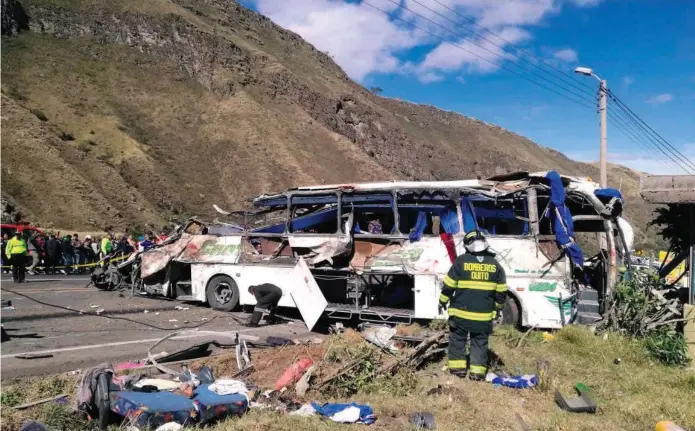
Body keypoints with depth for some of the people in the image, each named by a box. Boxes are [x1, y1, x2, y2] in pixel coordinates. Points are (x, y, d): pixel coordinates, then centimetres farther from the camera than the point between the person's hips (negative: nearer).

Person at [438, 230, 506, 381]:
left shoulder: (461, 261, -7)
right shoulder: (495, 265, 3)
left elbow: (448, 286, -4)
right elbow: (501, 291, 8)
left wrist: (442, 302, 9)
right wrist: (497, 307, 21)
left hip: (460, 313, -2)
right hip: (484, 315, 2)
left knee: (458, 340, 12)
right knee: (480, 343, 12)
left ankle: (458, 368, 13)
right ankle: (477, 371, 10)